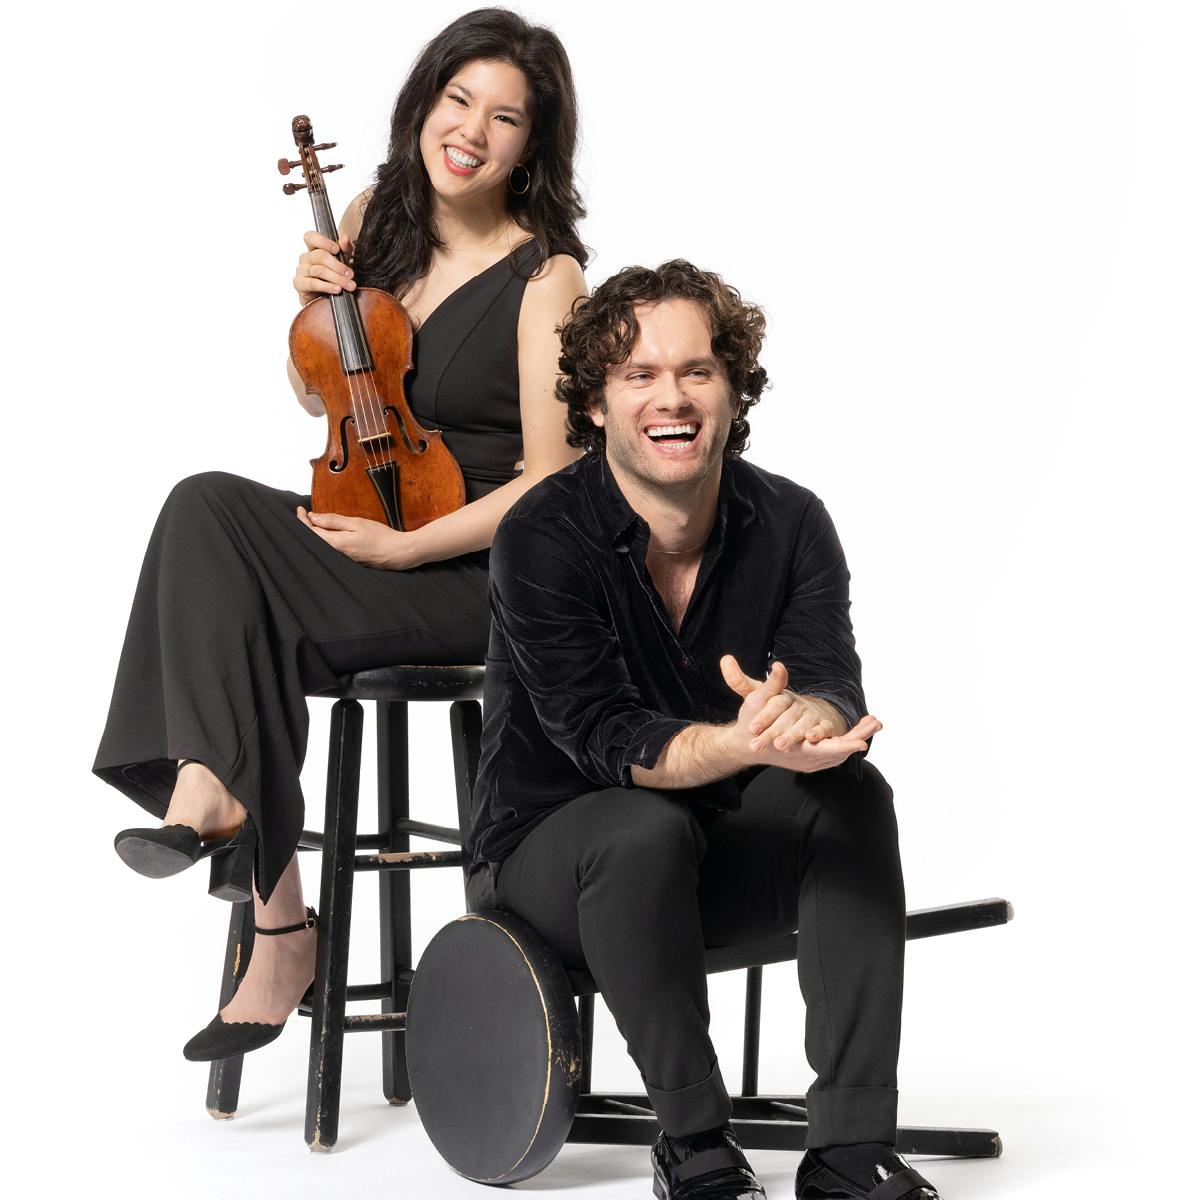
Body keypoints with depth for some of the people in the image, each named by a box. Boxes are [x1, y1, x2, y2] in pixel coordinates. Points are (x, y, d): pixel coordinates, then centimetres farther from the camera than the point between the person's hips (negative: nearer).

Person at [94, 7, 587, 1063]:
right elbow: (321, 398, 19)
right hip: (365, 533, 6)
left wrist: (404, 547, -18)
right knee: (208, 508, -24)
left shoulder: (545, 277, -9)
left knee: (241, 623, -29)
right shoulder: (375, 222, 8)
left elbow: (547, 481, -13)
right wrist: (314, 307, -1)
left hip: (484, 577, -6)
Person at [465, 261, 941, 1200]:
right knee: (645, 827, -35)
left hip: (720, 859, 4)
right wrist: (740, 745, -48)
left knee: (850, 793, -24)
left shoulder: (791, 524, -7)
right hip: (548, 852, -4)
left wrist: (809, 720, -47)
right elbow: (601, 735, -28)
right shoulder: (541, 540, -19)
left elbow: (834, 687, -20)